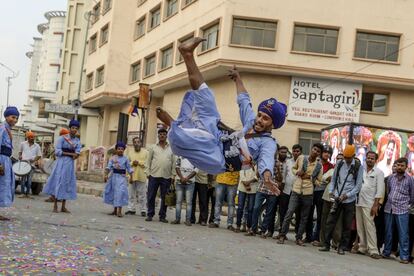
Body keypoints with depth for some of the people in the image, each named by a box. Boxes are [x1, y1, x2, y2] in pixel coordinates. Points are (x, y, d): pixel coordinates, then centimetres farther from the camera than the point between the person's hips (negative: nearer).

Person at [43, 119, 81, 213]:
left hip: (70, 164, 4)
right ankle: (55, 206, 2)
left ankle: (63, 207, 10)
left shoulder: (77, 141, 8)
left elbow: (77, 154, 0)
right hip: (61, 163, -4)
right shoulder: (62, 138, -4)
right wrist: (70, 154, -11)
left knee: (68, 184, 5)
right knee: (58, 182, -4)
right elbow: (57, 151, -12)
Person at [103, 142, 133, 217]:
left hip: (122, 177, -2)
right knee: (113, 192, 9)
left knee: (120, 193, -11)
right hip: (114, 176, 2)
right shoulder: (113, 158, 3)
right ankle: (115, 210, 23)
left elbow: (129, 168, 5)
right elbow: (109, 167, -3)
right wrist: (106, 174, -14)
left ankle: (119, 211, -10)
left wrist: (131, 177, -1)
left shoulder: (125, 159, 3)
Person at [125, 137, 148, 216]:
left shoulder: (145, 152, 6)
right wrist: (132, 163, -9)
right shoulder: (129, 151, 14)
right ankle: (131, 209, 11)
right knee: (131, 193, 4)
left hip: (141, 176, -2)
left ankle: (143, 210, 4)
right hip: (131, 175, 2)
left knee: (142, 194, 0)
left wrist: (139, 162, -11)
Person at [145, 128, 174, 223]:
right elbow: (148, 161, 8)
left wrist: (173, 175, 1)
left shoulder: (171, 149, 10)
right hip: (154, 176, 0)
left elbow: (173, 163, 9)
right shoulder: (153, 148, 10)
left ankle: (162, 216, 11)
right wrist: (148, 172, -1)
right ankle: (150, 214, 9)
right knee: (151, 196, 1)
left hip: (166, 177, 1)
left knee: (165, 197, 3)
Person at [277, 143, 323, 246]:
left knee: (304, 217, 6)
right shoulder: (301, 158, 2)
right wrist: (297, 172, -4)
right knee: (289, 213, -9)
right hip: (296, 191, -1)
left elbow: (318, 182, 6)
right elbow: (293, 168, 18)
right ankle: (282, 235, -2)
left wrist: (310, 178, -11)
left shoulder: (319, 166, 1)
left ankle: (299, 238, 15)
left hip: (308, 193, 1)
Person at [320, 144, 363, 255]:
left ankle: (342, 247, 12)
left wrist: (347, 195, -15)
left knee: (347, 225, 4)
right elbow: (333, 180, 13)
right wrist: (331, 192, -2)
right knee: (330, 222, 0)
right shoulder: (339, 164, 4)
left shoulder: (358, 167, -4)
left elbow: (358, 185, -6)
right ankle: (326, 245, 7)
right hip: (337, 199, 2)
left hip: (349, 200, -2)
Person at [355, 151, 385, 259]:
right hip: (358, 202, 5)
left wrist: (375, 205, -12)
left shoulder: (378, 172, 1)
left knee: (369, 227, -10)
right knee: (360, 227, 7)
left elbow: (380, 190, -5)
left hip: (369, 204, -5)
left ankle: (373, 250, -9)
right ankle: (362, 248, 15)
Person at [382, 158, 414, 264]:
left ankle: (404, 256, -3)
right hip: (389, 208, 4)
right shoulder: (391, 177, 11)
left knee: (403, 234, -5)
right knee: (388, 232, 10)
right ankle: (386, 253, 20)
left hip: (402, 210, -4)